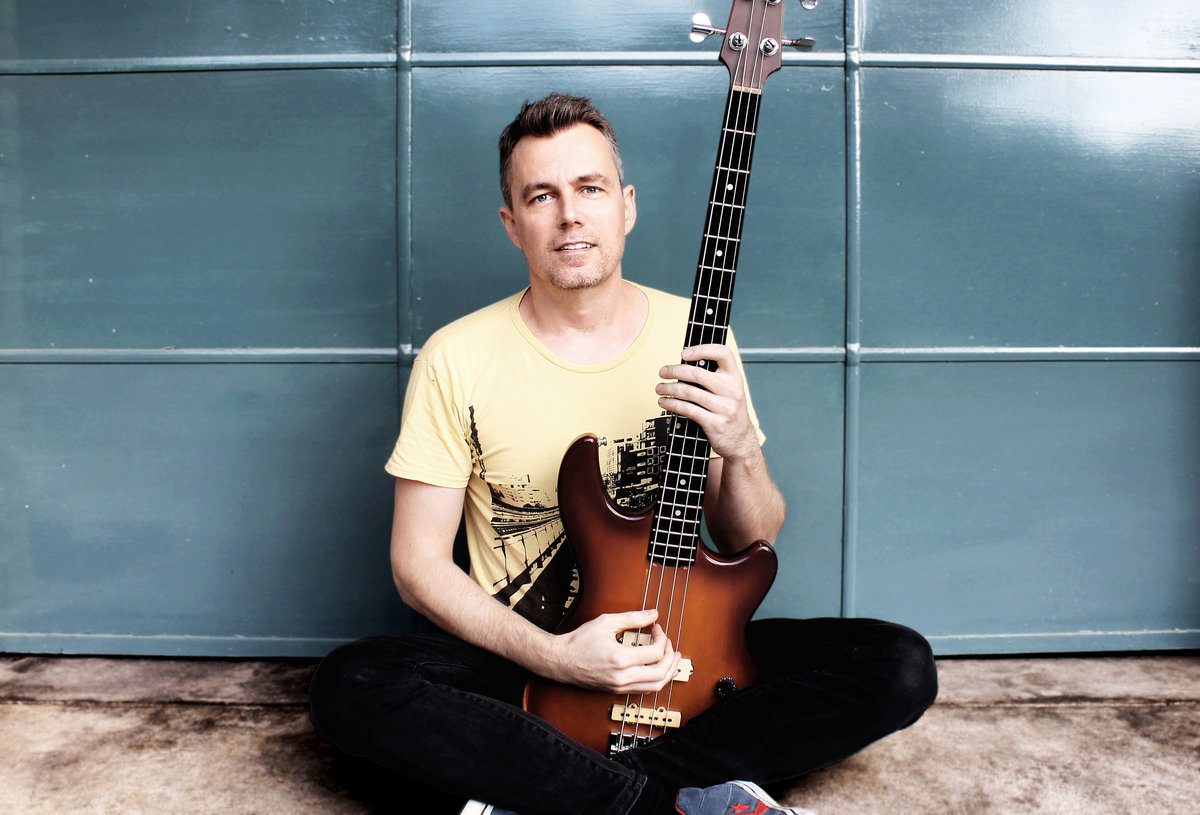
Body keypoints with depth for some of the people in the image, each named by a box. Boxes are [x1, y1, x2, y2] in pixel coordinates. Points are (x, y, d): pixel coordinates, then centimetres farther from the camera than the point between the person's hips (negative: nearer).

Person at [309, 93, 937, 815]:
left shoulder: (695, 336, -1)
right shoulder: (458, 360, -7)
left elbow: (750, 547, 3)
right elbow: (418, 564, -5)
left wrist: (741, 451, -20)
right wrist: (554, 654, -18)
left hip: (676, 656, 3)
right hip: (524, 665, -1)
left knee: (902, 666, -17)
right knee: (350, 685, -29)